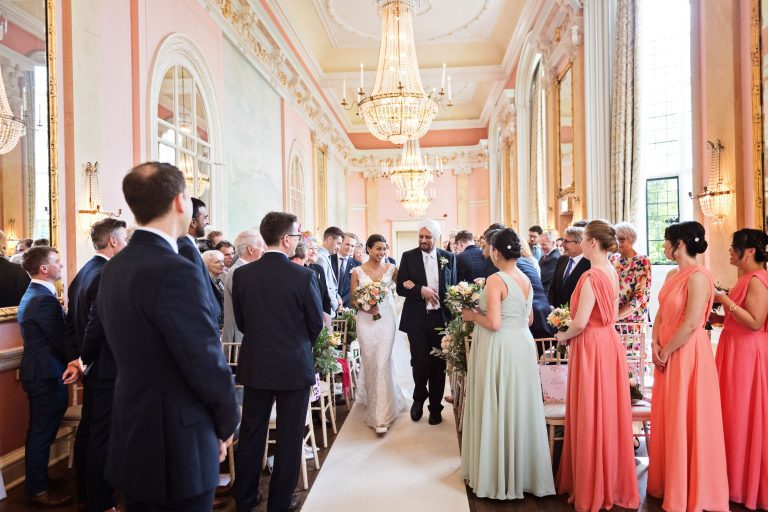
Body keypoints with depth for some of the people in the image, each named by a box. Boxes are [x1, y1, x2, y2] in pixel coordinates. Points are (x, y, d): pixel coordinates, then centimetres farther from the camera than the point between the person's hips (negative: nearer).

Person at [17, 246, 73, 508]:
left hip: (38, 372, 10)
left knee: (39, 432, 20)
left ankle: (37, 481, 35)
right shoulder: (45, 300, -22)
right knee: (42, 433, 2)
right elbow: (62, 341, -19)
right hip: (47, 375, -10)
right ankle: (37, 491, 15)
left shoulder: (32, 294, 12)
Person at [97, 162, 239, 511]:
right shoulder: (177, 272, -25)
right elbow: (209, 366, -22)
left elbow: (129, 351, 9)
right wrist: (227, 423, -4)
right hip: (177, 444, -8)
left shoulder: (112, 269, 2)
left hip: (132, 440, 8)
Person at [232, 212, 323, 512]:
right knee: (289, 438, 12)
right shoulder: (304, 276, -17)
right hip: (294, 367, -3)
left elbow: (240, 321, 3)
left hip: (254, 366, 4)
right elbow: (316, 323, -6)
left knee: (251, 434, 18)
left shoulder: (242, 274, -7)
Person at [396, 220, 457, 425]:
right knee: (419, 362, -2)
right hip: (417, 319, -1)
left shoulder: (449, 258, 5)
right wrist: (421, 290, -16)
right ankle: (419, 397, 27)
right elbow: (401, 287, -2)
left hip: (441, 318, 1)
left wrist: (453, 315, 1)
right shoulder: (408, 257, 1)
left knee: (438, 364, 8)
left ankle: (435, 407, 26)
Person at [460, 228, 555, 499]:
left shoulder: (496, 280, -16)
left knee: (496, 409, 5)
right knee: (519, 407, 16)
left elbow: (494, 323, -22)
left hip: (499, 348, -7)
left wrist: (473, 315, -3)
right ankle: (523, 469, 29)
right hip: (522, 345, 7)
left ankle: (498, 476, 18)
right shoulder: (526, 279, 7)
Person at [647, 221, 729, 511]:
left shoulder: (698, 277, -19)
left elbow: (690, 324, -22)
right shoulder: (673, 274, 9)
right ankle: (667, 481, 33)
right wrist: (655, 345, -3)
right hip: (667, 353, 9)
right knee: (667, 418, 17)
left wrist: (665, 352, -12)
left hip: (687, 354, -8)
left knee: (685, 420, 4)